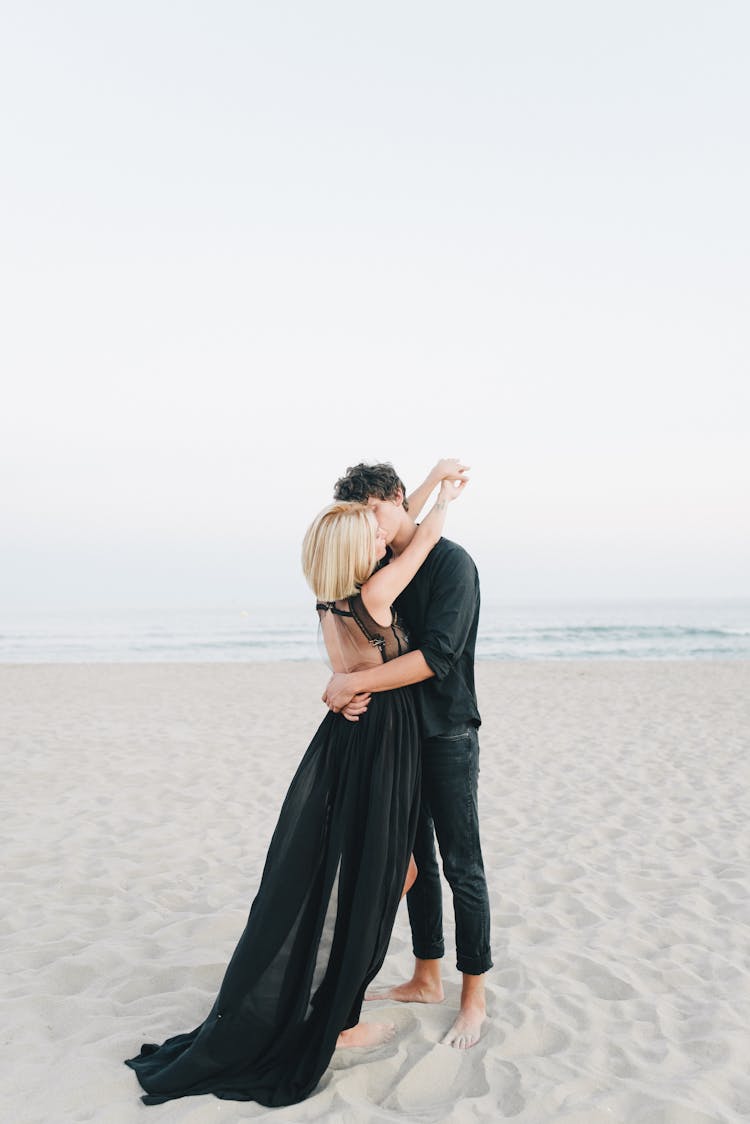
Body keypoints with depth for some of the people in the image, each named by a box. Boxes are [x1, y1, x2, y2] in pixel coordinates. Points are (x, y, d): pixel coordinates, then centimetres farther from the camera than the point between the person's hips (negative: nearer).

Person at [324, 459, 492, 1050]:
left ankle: (474, 998, 15)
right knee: (414, 860, 15)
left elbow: (438, 657, -25)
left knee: (462, 867, 2)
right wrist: (346, 687, -16)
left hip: (447, 736, -7)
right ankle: (426, 979, 30)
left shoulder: (452, 562, -14)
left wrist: (353, 683, -26)